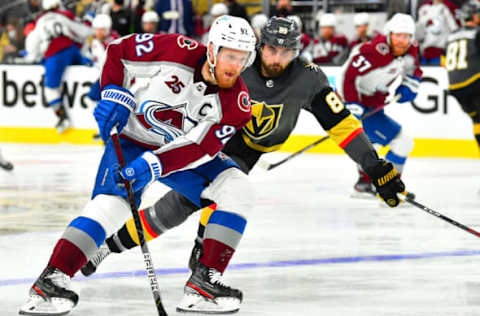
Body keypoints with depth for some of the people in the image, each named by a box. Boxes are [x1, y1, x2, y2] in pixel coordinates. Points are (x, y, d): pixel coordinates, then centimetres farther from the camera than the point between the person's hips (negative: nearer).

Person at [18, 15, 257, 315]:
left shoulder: (237, 102, -18)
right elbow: (118, 51, -10)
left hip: (183, 152, 4)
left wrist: (154, 166, -37)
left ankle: (205, 280, -13)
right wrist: (116, 95, -21)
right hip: (133, 139, -3)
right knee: (113, 202, -27)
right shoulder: (176, 51, -24)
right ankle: (50, 281, -26)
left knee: (238, 192, -15)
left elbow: (199, 148, -25)